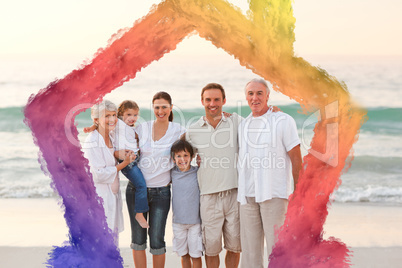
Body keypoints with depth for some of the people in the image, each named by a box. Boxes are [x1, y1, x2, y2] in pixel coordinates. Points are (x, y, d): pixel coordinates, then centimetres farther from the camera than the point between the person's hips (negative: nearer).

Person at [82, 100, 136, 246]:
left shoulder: (111, 139, 11)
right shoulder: (92, 142, -16)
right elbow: (98, 175, -20)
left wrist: (127, 157, 5)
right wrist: (123, 164, -12)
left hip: (112, 198, 9)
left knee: (112, 244, 13)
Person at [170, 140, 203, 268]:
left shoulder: (198, 173, -6)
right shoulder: (172, 173, 1)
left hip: (195, 222, -2)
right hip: (178, 221, 3)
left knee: (195, 255, 5)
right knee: (184, 255, 13)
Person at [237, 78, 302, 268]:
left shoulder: (283, 121, 0)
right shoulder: (242, 125, 15)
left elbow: (296, 158, -3)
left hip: (274, 193, -5)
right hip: (247, 195, 5)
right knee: (250, 249, 8)